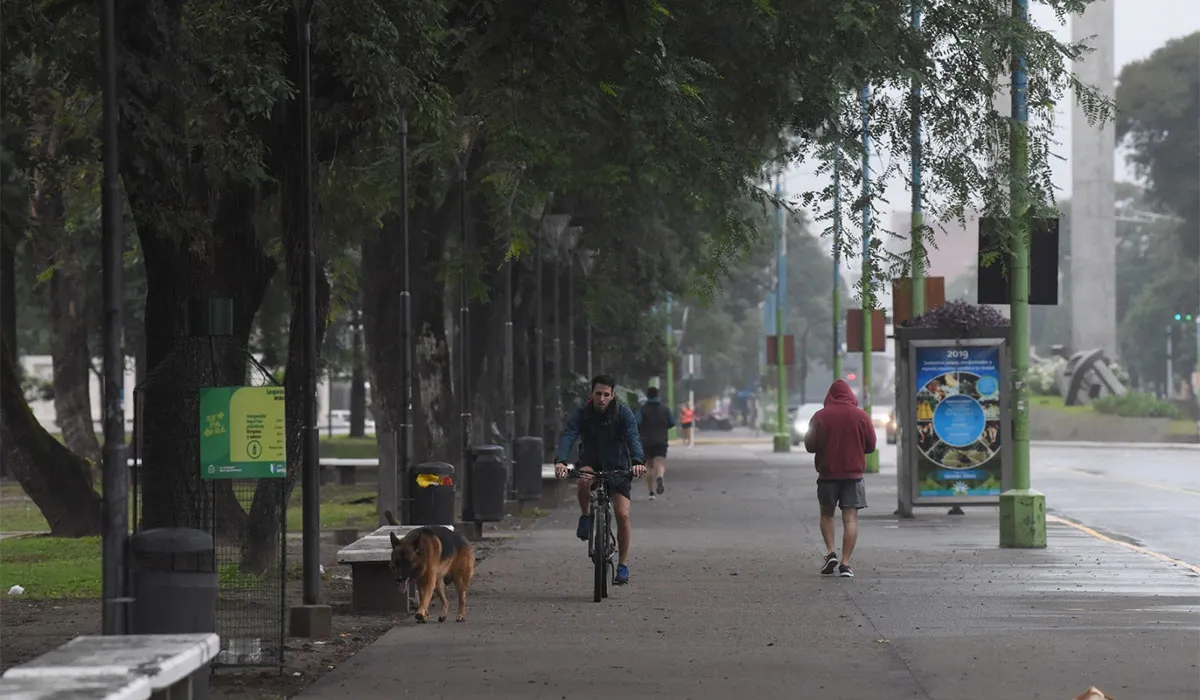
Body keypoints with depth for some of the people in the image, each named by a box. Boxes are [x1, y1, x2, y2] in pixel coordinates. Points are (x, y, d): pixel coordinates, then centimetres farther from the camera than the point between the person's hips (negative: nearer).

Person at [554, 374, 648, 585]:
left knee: (622, 514, -12)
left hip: (617, 467, 0)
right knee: (584, 479, -37)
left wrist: (638, 461, -50)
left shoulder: (623, 413, -16)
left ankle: (623, 564, 3)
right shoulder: (582, 413, -15)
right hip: (591, 462, 0)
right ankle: (586, 517, -9)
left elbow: (633, 438, -30)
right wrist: (560, 461, -48)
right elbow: (568, 436, -29)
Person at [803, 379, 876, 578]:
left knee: (827, 514, 17)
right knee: (850, 518, 0)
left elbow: (810, 445, -2)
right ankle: (845, 563, -7)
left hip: (827, 473, 0)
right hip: (853, 474, 0)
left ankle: (830, 552, 1)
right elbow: (871, 445, 3)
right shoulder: (861, 416, -3)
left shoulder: (820, 416, -5)